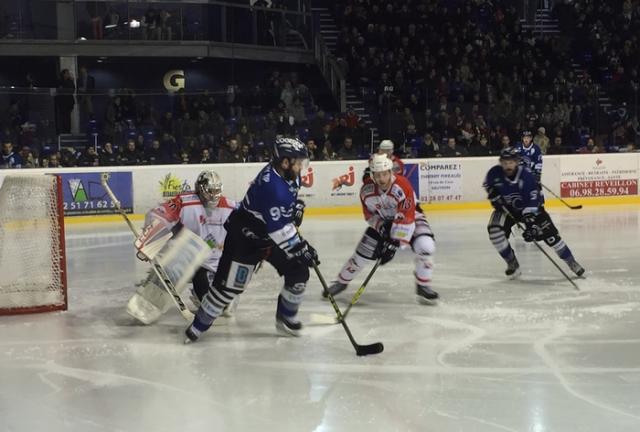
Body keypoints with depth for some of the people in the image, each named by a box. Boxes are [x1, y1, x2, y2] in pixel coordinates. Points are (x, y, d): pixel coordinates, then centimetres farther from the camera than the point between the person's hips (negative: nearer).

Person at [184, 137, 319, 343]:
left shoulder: (287, 173, -6)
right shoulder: (272, 186, -34)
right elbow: (279, 230, -31)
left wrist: (296, 206, 4)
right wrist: (300, 249, -27)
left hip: (270, 235, 9)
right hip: (245, 235, -9)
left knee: (299, 272, 4)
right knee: (230, 283, -7)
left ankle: (286, 317, 23)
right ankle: (199, 325, 10)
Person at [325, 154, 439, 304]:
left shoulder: (402, 187, -35)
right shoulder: (366, 190, -20)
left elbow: (405, 219, -34)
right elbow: (369, 214, -3)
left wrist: (395, 244, -35)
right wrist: (381, 226, -19)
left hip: (409, 217, -3)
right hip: (382, 221, 3)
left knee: (425, 246, -26)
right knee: (363, 252, -1)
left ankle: (423, 286, -8)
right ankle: (341, 281, 22)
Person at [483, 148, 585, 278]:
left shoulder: (527, 177, -30)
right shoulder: (495, 173, -21)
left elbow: (531, 205, -33)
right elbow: (487, 184, 5)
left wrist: (531, 225, -42)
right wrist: (493, 194, -13)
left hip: (531, 207, -2)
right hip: (505, 208, 2)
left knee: (549, 232, -10)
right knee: (495, 231, -22)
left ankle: (571, 262, 9)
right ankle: (512, 263, -2)